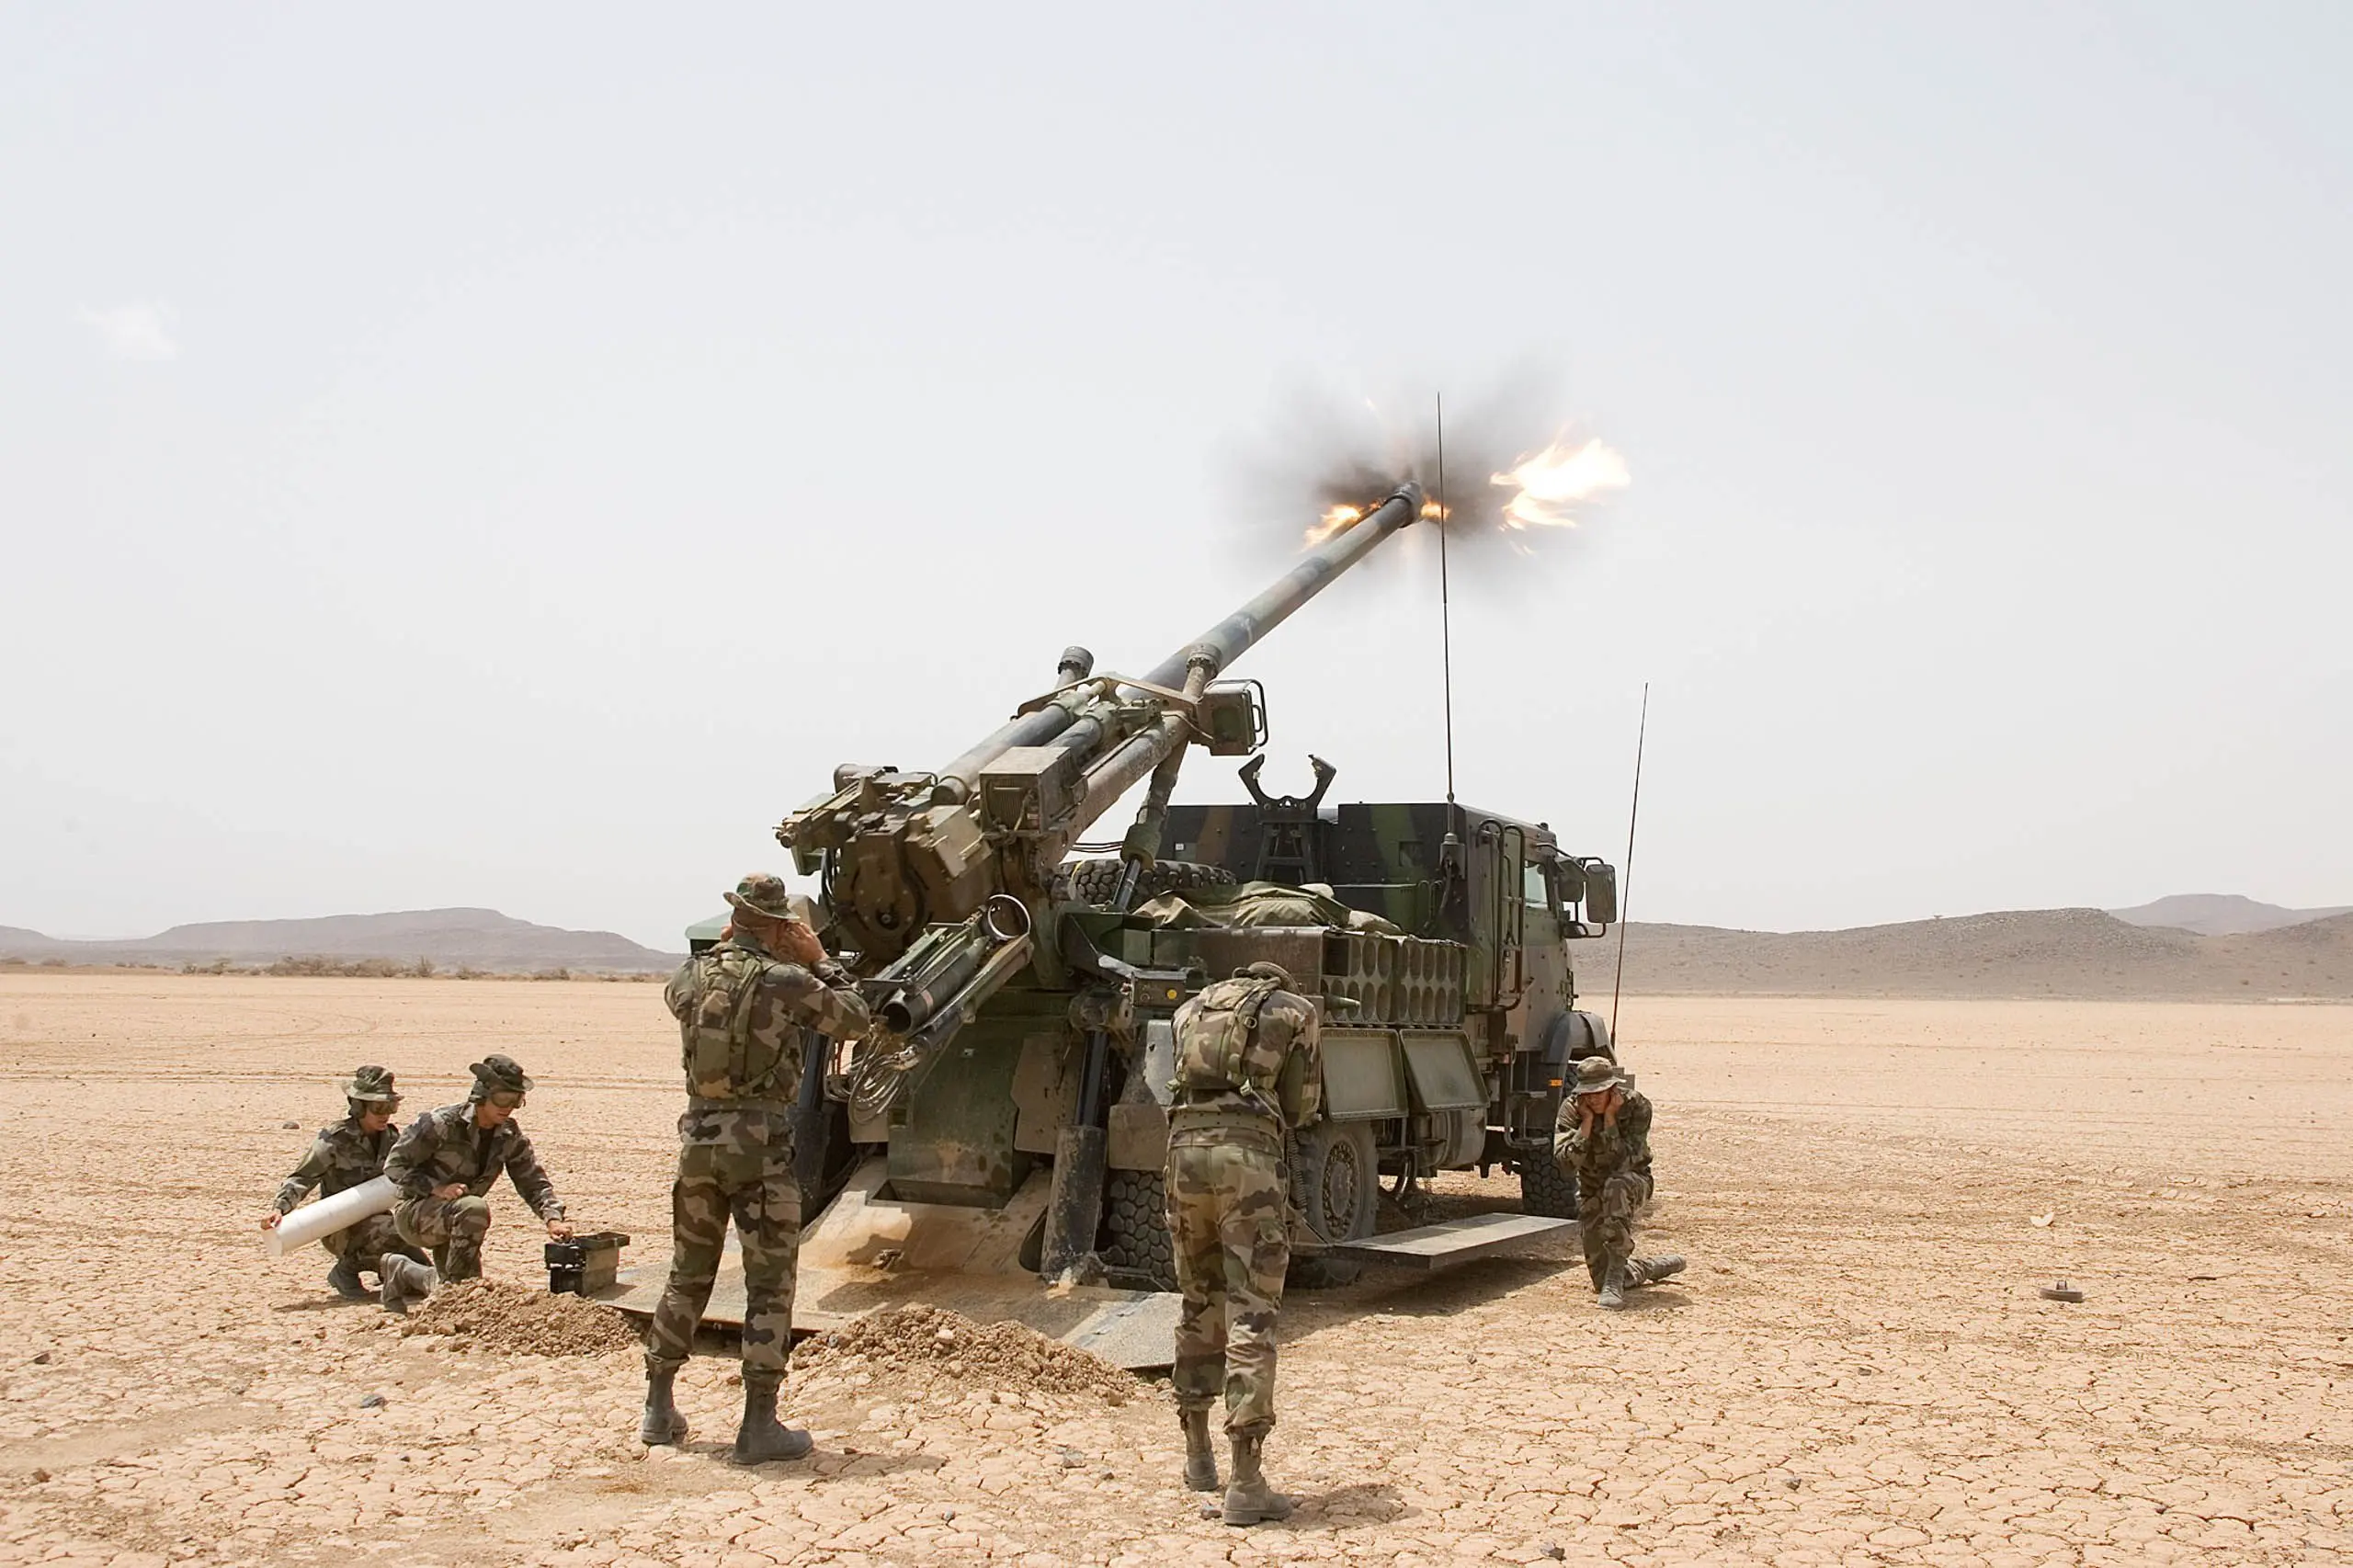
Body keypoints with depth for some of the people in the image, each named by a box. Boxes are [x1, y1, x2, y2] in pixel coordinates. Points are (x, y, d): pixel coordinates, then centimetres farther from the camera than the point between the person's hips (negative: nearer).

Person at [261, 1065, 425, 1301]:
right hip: (339, 1230, -6)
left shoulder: (389, 1137, 5)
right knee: (391, 1232, -37)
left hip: (374, 1219, 6)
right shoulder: (334, 1140, -14)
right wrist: (280, 1208, -31)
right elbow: (300, 1178, -13)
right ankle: (346, 1270, -12)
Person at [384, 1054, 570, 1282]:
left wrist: (553, 1218, -19)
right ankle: (455, 1280, -21)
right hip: (413, 1213, -7)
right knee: (475, 1208, -35)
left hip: (454, 1217, 7)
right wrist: (437, 1188, -29)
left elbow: (534, 1182, -1)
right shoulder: (442, 1124, -20)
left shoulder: (510, 1136, -2)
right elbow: (394, 1165, -17)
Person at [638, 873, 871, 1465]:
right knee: (769, 1286, 3)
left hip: (698, 1140, 5)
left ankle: (658, 1410, 26)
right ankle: (759, 1426, 4)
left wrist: (720, 947, 21)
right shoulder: (785, 981, -10)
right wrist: (819, 961, 9)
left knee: (687, 1277, 18)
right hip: (761, 1144, -5)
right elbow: (855, 1019, 2)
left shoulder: (690, 976, 3)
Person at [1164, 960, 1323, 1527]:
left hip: (1184, 1145, 4)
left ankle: (1198, 1453, 30)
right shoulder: (1296, 1011, 14)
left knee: (1199, 1303, 19)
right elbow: (1302, 1107, 12)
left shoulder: (1192, 1008, 24)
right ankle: (1246, 1481, -9)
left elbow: (1190, 1082, 19)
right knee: (1252, 1312, -4)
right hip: (1248, 1151, -4)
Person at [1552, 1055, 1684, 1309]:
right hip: (1592, 1190, 3)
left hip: (1633, 1182, -3)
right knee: (1601, 1279, -1)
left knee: (1616, 1187, -42)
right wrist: (1587, 1121, -29)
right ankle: (1658, 1267, 31)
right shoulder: (1571, 1109, -15)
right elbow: (1566, 1164, -26)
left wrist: (1609, 1118, -32)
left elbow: (1622, 1163, -30)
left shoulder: (1637, 1106, -21)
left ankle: (1616, 1274, -38)